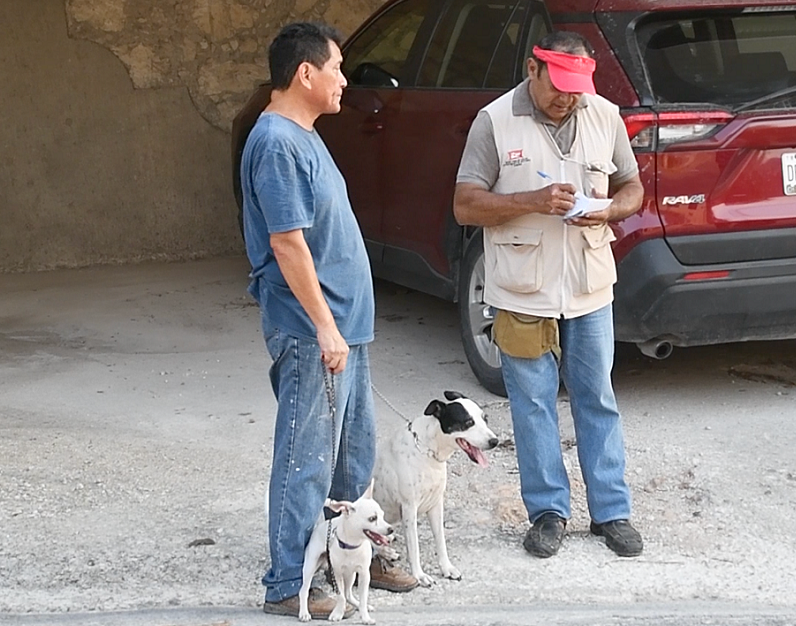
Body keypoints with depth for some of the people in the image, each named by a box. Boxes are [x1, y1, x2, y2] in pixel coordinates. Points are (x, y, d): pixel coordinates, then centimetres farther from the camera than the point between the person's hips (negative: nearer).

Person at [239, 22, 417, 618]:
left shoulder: (304, 137, 13)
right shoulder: (276, 144, -19)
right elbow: (287, 242, -23)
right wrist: (324, 327, -22)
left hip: (345, 323, 10)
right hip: (311, 332, -10)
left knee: (355, 452, 19)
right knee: (307, 460, -3)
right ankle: (287, 585, 5)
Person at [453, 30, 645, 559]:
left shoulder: (605, 117, 1)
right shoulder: (495, 121, -7)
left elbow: (633, 188, 11)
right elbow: (466, 205, -8)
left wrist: (610, 209, -13)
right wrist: (534, 202, -22)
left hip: (590, 291, 2)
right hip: (523, 293, -2)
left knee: (598, 401, 10)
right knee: (533, 406, 6)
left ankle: (612, 511, 19)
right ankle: (548, 511, 19)